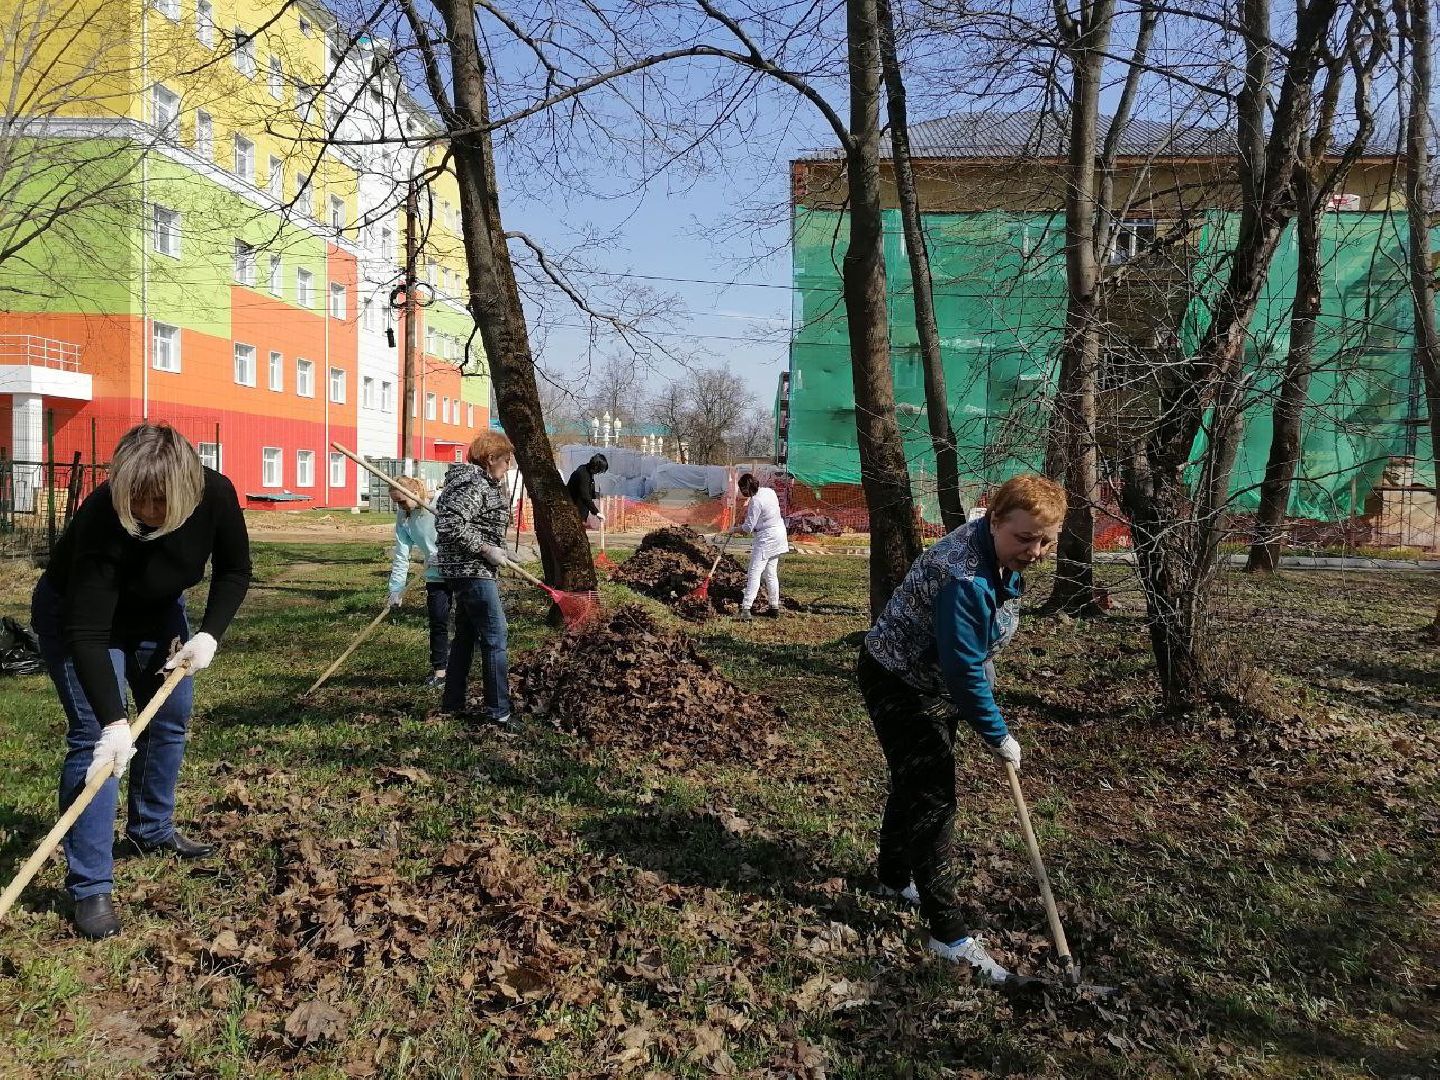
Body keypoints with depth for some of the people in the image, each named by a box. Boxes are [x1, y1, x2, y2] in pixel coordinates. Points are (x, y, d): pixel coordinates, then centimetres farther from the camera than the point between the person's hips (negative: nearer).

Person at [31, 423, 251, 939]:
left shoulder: (216, 495, -28)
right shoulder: (101, 519, -40)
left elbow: (234, 571, -10)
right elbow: (88, 633, -38)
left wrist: (209, 635, -23)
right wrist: (113, 723, -43)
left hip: (156, 612, 5)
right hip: (74, 615, -5)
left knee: (171, 718, 12)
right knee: (94, 736, -14)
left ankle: (152, 830, 34)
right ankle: (90, 885, -8)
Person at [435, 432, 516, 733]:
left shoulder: (486, 483, 15)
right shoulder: (474, 485, -17)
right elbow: (451, 525, -27)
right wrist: (485, 549, -21)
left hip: (467, 572, 11)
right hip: (473, 571, -11)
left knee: (465, 636, 16)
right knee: (494, 638, -7)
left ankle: (452, 703, 25)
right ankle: (497, 712, -2)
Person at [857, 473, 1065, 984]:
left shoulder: (1002, 556, -6)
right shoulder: (963, 577, -36)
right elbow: (963, 672, -30)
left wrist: (985, 684, 14)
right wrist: (998, 737, -18)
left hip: (938, 679, 10)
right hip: (899, 684, -9)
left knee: (915, 782, 22)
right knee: (932, 798, -8)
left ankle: (894, 878, 41)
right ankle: (949, 933, 0)